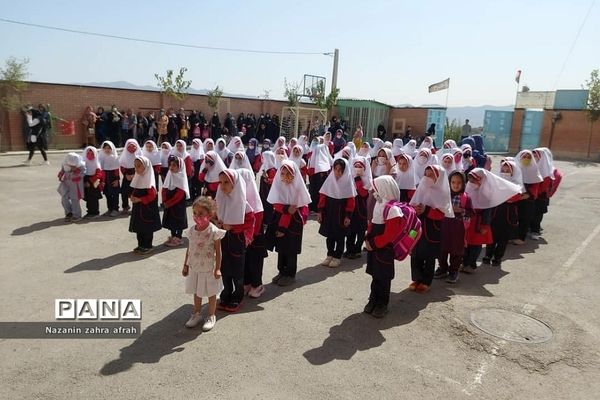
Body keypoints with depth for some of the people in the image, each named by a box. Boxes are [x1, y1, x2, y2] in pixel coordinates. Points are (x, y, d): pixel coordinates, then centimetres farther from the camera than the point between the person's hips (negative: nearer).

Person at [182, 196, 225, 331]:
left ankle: (211, 316, 29)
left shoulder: (214, 231, -18)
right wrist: (186, 265, 10)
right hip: (194, 268, 5)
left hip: (209, 269, -5)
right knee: (196, 292, 19)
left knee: (211, 293, 11)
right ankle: (196, 314, 36)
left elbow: (218, 252, -13)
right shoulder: (192, 230, -3)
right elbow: (189, 249, 7)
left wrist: (218, 268, -14)